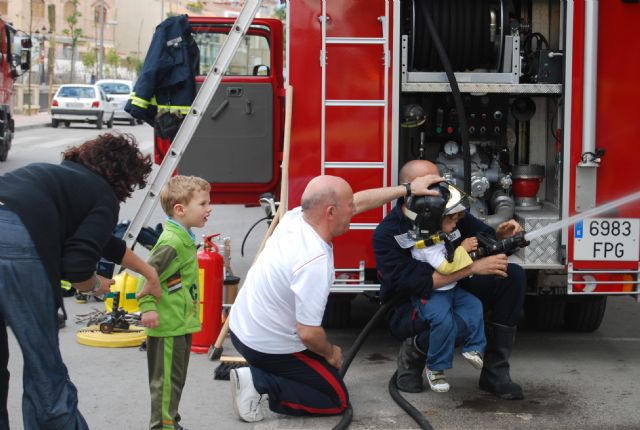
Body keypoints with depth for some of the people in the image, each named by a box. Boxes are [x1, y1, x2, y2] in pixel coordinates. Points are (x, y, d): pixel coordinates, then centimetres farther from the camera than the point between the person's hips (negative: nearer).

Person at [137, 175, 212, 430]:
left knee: (176, 379, 19)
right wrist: (148, 308, -26)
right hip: (168, 325, -10)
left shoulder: (184, 238, 12)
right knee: (166, 380, -1)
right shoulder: (172, 242, -21)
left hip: (181, 323, 10)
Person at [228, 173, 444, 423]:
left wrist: (408, 188, 13)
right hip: (270, 347, -8)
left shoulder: (296, 216, -7)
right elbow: (309, 333, -27)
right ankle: (262, 385, -7)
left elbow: (360, 200, 7)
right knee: (337, 400, 7)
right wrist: (330, 353, -6)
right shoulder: (314, 261, -31)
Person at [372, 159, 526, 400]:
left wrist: (500, 235, -15)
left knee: (513, 276, -11)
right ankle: (412, 353, -3)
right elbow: (417, 282, -30)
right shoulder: (388, 233, -19)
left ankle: (494, 373, -7)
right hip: (409, 307, -7)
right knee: (452, 324, -41)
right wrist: (472, 268, -33)